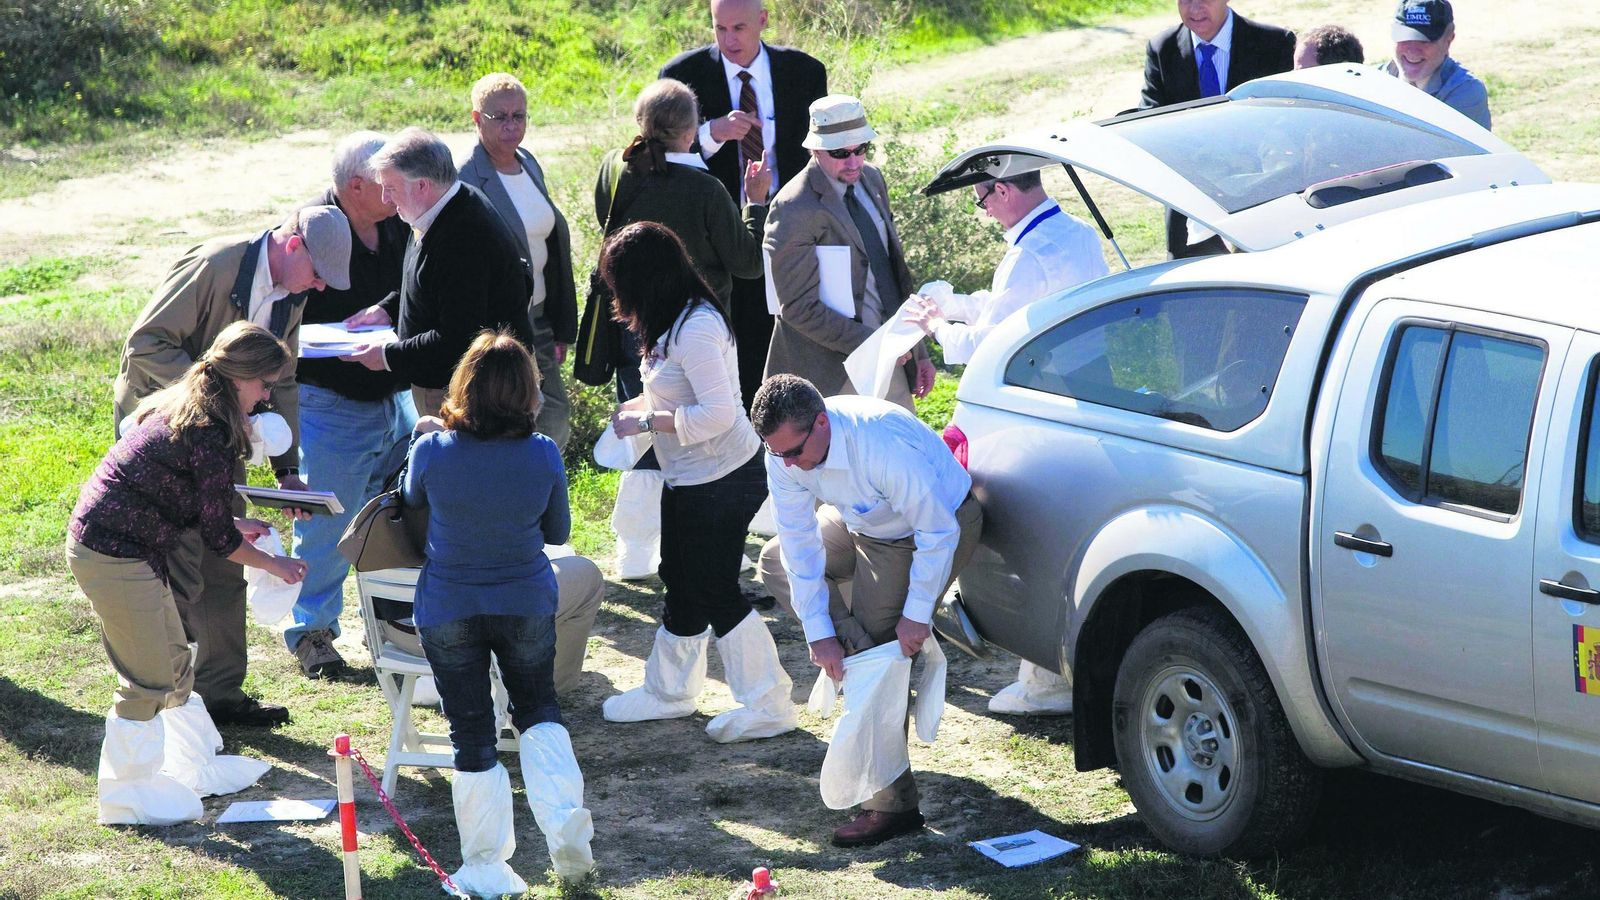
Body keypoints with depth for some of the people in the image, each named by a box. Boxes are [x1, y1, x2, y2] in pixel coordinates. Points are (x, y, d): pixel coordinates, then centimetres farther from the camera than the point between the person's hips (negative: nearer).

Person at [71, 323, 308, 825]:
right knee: (149, 681, 1)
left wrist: (233, 527, 23)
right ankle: (126, 798, 13)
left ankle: (195, 769, 34)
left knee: (174, 662, 20)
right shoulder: (211, 436, -19)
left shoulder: (179, 407, 10)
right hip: (114, 557, -10)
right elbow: (217, 541, -12)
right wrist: (274, 565, 3)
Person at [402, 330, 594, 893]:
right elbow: (558, 532, 2)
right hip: (527, 604, 1)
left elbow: (411, 500, 5)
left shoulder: (432, 451, -18)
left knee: (472, 732, 10)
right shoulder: (544, 455, -14)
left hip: (448, 609, -1)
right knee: (537, 709, 24)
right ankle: (565, 825, 9)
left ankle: (487, 868, 15)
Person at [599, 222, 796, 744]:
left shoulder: (696, 329, -24)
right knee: (681, 584, 21)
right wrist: (638, 406, 4)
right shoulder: (676, 320, 8)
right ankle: (669, 690, 36)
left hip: (721, 481, -10)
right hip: (688, 481, 10)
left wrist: (648, 421, -21)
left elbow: (717, 413, -29)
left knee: (715, 594, -2)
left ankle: (768, 706, 8)